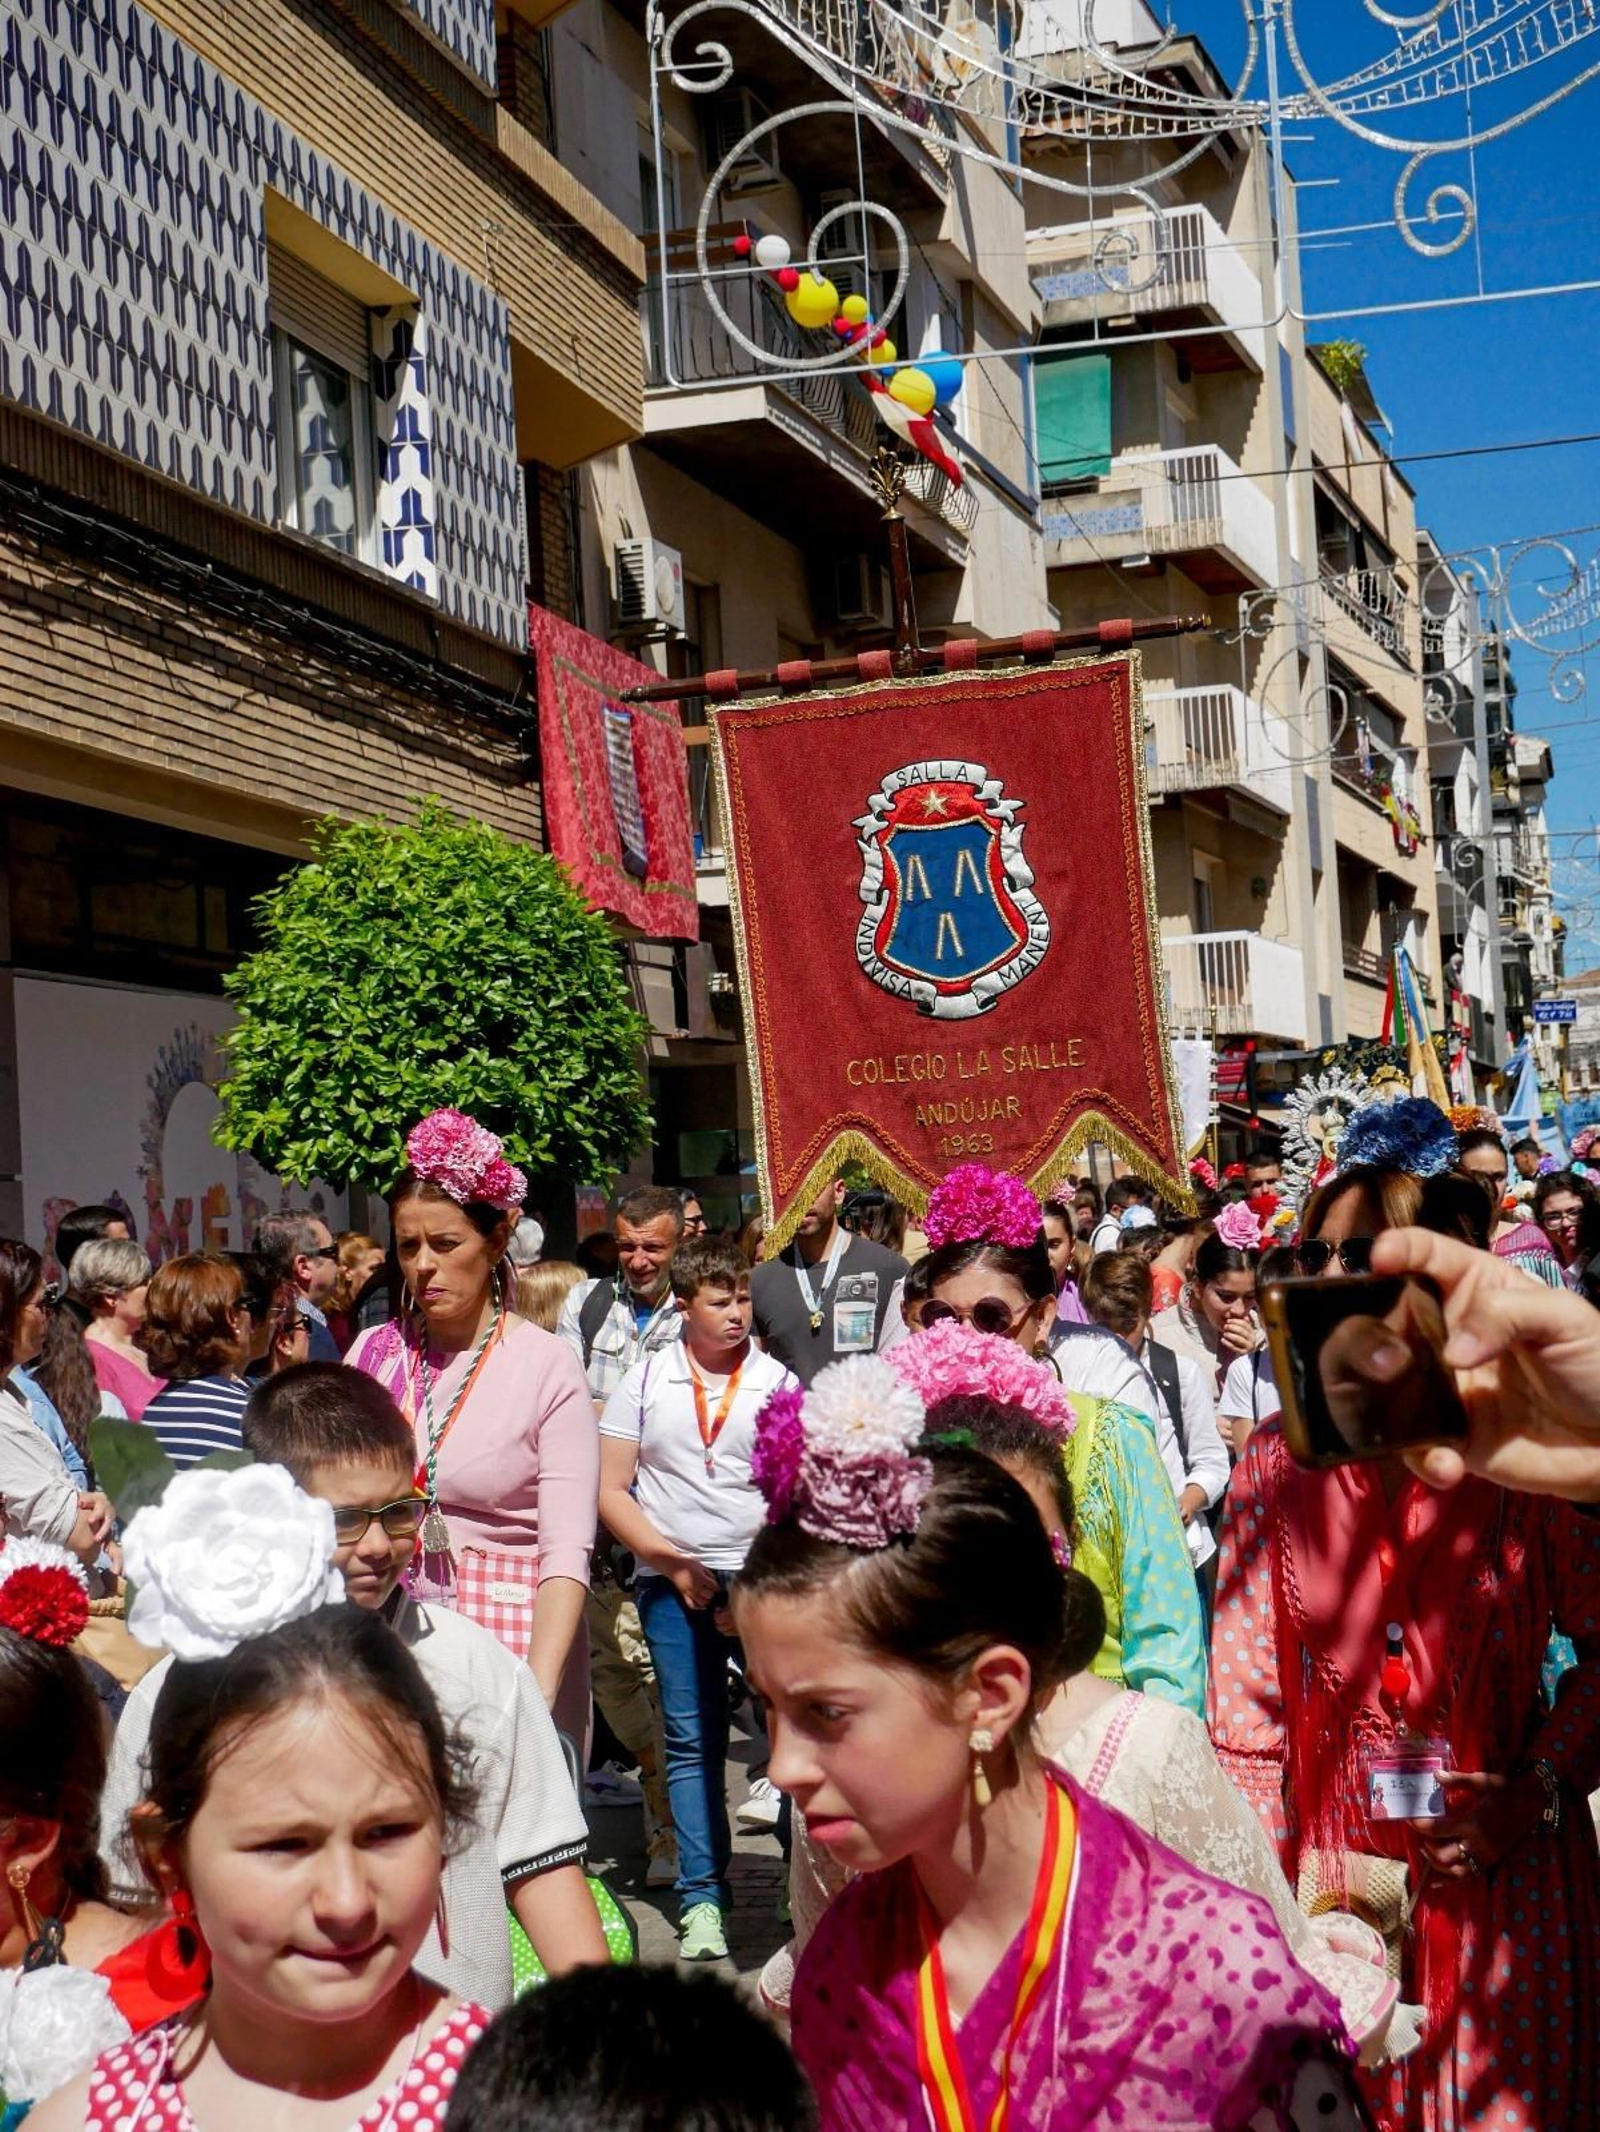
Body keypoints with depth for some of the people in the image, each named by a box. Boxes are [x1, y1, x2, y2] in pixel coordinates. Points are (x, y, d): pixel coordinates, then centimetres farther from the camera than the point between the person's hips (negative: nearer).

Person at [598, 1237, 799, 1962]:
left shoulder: (778, 1382, 4)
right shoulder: (644, 1380, 6)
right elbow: (611, 1489, 4)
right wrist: (672, 1563, -5)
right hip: (671, 1578, 0)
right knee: (691, 1740, 1)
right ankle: (701, 1897, 5)